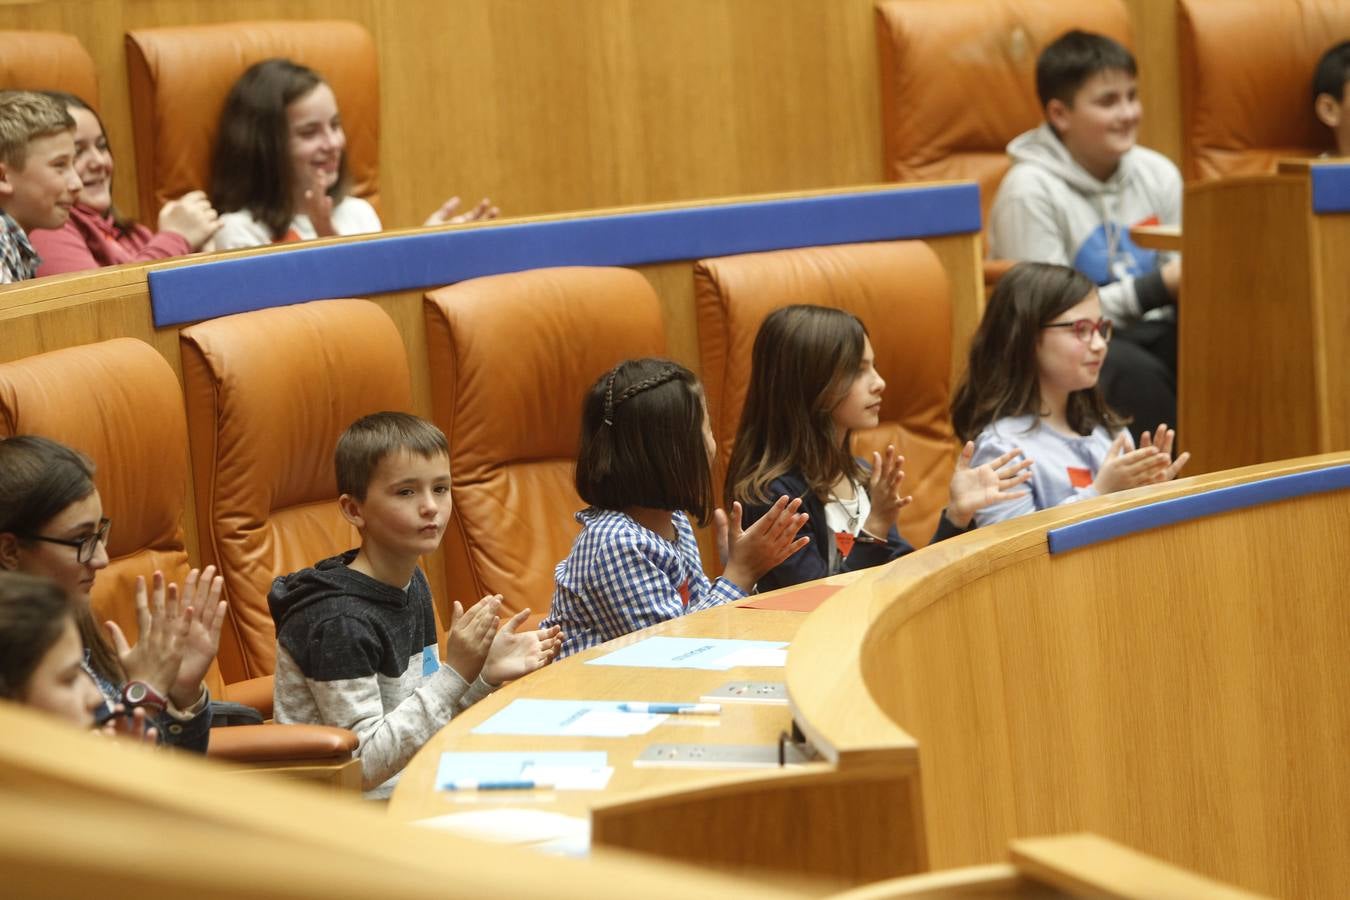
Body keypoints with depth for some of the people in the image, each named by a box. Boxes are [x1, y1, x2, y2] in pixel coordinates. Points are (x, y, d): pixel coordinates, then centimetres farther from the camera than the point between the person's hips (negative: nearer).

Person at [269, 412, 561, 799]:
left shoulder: (411, 584, 5)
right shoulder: (338, 621, -21)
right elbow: (363, 765, -21)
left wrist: (483, 677, -3)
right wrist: (456, 675, -24)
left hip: (404, 794, 8)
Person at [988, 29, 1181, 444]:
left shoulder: (1158, 173, 7)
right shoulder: (1030, 191, -10)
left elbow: (1176, 273, 14)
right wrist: (1157, 288, -19)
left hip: (1150, 332, 5)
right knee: (1136, 371, -36)